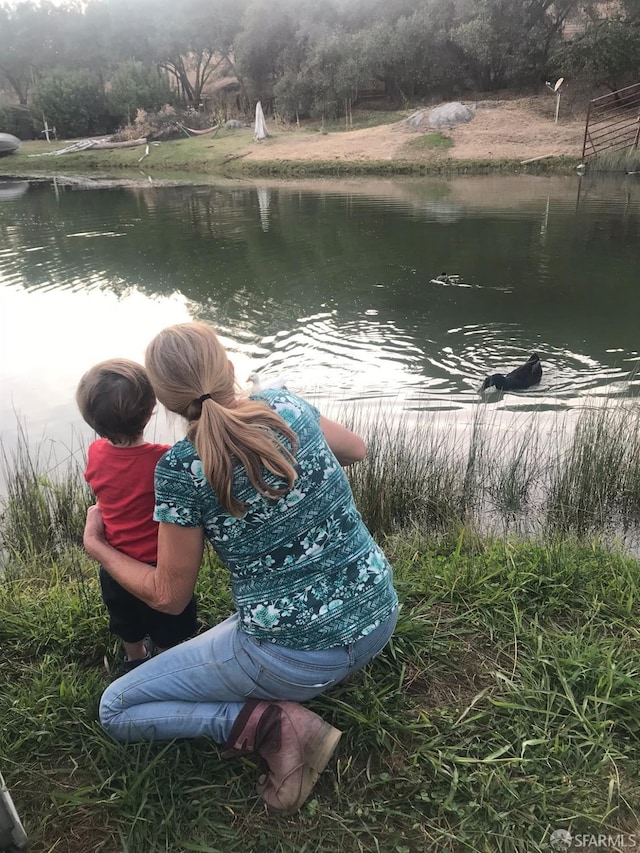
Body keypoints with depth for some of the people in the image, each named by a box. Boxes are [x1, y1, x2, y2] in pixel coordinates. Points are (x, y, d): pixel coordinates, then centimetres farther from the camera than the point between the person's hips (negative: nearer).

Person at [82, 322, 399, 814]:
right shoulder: (287, 406, -5)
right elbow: (357, 450, 16)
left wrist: (96, 545, 9)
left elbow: (170, 597, -5)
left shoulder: (181, 468, -16)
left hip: (294, 658, -5)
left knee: (115, 710, 12)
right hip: (380, 621, 6)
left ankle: (268, 722, -3)